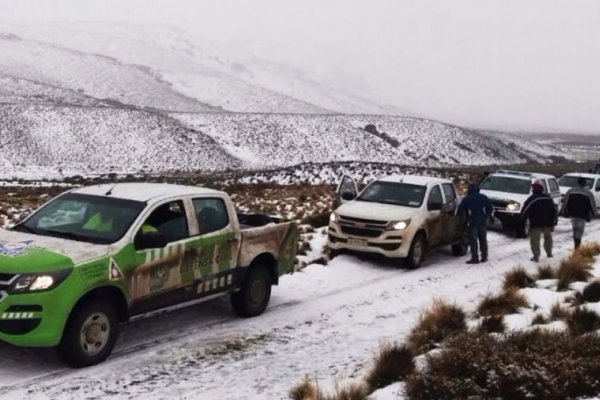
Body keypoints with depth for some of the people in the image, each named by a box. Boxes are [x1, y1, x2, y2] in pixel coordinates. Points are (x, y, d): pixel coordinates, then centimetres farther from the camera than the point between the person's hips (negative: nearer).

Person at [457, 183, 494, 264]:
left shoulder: (466, 199, -2)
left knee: (473, 241, -2)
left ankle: (475, 258, -6)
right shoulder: (483, 197, 5)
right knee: (483, 240, 13)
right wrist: (490, 217, 18)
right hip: (483, 222, 4)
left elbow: (459, 210, 2)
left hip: (473, 223, -3)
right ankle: (484, 257, 15)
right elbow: (490, 208, 6)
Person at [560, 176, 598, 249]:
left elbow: (565, 202, 5)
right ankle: (577, 247, -5)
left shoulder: (571, 191, 4)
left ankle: (576, 244, 17)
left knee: (575, 229, 19)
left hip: (572, 214, 3)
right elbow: (593, 205, 4)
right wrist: (595, 214, 15)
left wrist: (562, 212, 12)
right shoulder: (588, 193, -1)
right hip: (582, 215, -2)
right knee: (580, 231, 1)